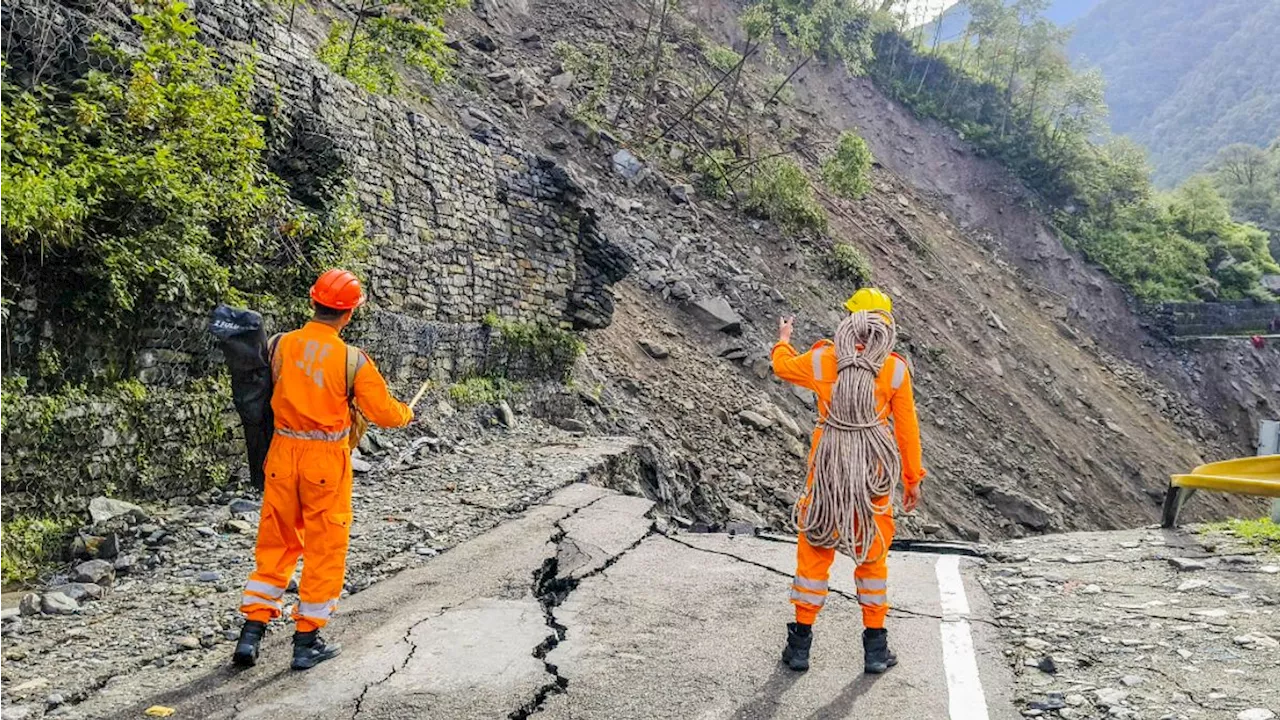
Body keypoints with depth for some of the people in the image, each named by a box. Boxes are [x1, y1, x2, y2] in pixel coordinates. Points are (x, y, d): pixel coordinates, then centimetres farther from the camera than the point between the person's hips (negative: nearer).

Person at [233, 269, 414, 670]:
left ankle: (252, 631, 17)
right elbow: (383, 412, -6)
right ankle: (307, 640, 16)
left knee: (275, 543, 17)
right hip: (327, 459, -3)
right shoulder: (353, 360, -13)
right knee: (325, 548, 9)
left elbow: (266, 394, 9)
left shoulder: (279, 346, -5)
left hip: (283, 453, 4)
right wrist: (406, 414, 15)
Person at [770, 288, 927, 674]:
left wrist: (783, 339, 37)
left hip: (828, 464, 0)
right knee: (873, 555, 15)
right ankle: (875, 649, 23)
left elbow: (784, 366, 16)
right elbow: (907, 427, -1)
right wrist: (913, 478, 10)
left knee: (814, 550, 13)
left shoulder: (822, 359, -6)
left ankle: (800, 644, 20)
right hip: (874, 468, 0)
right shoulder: (895, 368, -7)